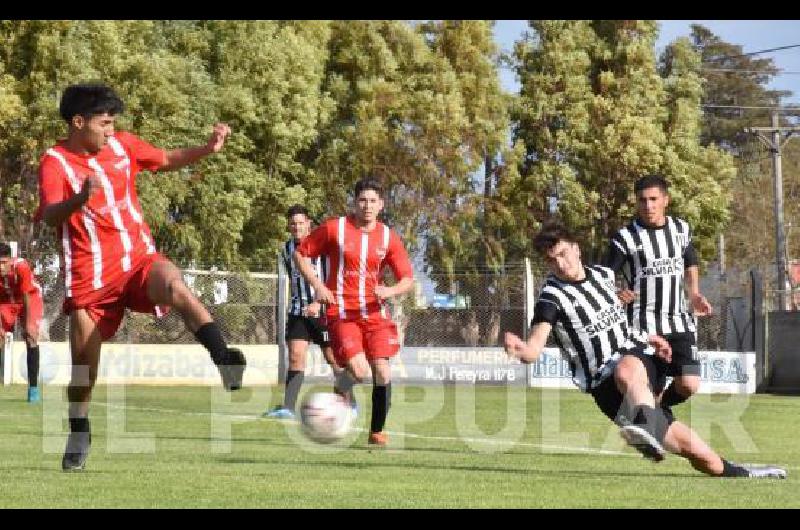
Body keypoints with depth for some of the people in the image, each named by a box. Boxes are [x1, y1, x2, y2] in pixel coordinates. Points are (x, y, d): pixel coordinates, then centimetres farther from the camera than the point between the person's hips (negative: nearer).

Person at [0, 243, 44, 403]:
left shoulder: (21, 267, -35)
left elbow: (27, 297, -27)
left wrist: (28, 325, -24)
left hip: (30, 300, -3)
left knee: (31, 338, -17)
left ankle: (33, 387, -15)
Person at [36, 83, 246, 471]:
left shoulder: (122, 145, 4)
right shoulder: (55, 161, -10)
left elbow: (166, 160, 20)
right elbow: (49, 216, -26)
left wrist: (207, 149, 3)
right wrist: (80, 198, -47)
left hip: (138, 257, 2)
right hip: (89, 274, -2)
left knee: (174, 286, -32)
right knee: (84, 356, 2)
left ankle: (224, 360, -41)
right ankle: (79, 433, 25)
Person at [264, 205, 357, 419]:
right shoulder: (287, 250, 8)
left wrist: (318, 303, -28)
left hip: (323, 310, -4)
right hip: (298, 311, 4)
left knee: (334, 358, 4)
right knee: (295, 356, -10)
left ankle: (350, 403, 23)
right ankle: (288, 407, -17)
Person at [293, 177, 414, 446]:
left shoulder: (389, 237, 4)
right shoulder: (334, 228, -3)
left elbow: (408, 280, 4)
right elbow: (300, 254, 5)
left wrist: (390, 291, -18)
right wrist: (317, 285, -7)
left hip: (374, 312, 3)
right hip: (341, 313, -3)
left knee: (382, 372, -7)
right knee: (359, 371, -21)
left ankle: (377, 431, 11)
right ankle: (339, 391, 14)